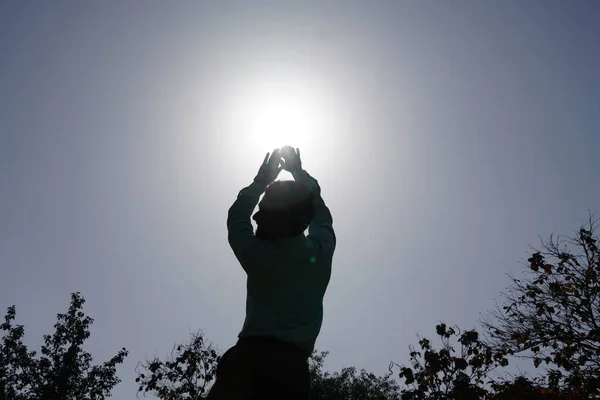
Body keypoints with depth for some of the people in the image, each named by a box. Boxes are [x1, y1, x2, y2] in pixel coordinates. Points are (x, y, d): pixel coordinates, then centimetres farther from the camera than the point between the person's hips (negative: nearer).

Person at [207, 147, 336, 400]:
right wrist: (300, 174, 35)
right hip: (293, 366, 2)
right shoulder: (320, 251, 4)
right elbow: (321, 215, 27)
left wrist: (262, 180, 31)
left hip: (249, 358, -2)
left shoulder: (255, 252, 0)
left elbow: (237, 215, 22)